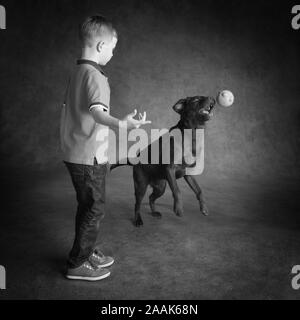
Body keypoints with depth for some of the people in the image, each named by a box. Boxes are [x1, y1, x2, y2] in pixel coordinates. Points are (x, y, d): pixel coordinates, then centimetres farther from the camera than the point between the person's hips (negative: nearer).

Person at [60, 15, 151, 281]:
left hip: (76, 154, 9)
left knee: (88, 207, 19)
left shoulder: (77, 72, 12)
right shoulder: (95, 76, -17)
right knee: (94, 210, 3)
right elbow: (97, 112, -36)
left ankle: (88, 252, 34)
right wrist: (121, 124, -54)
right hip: (89, 157, -9)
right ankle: (78, 265, 16)